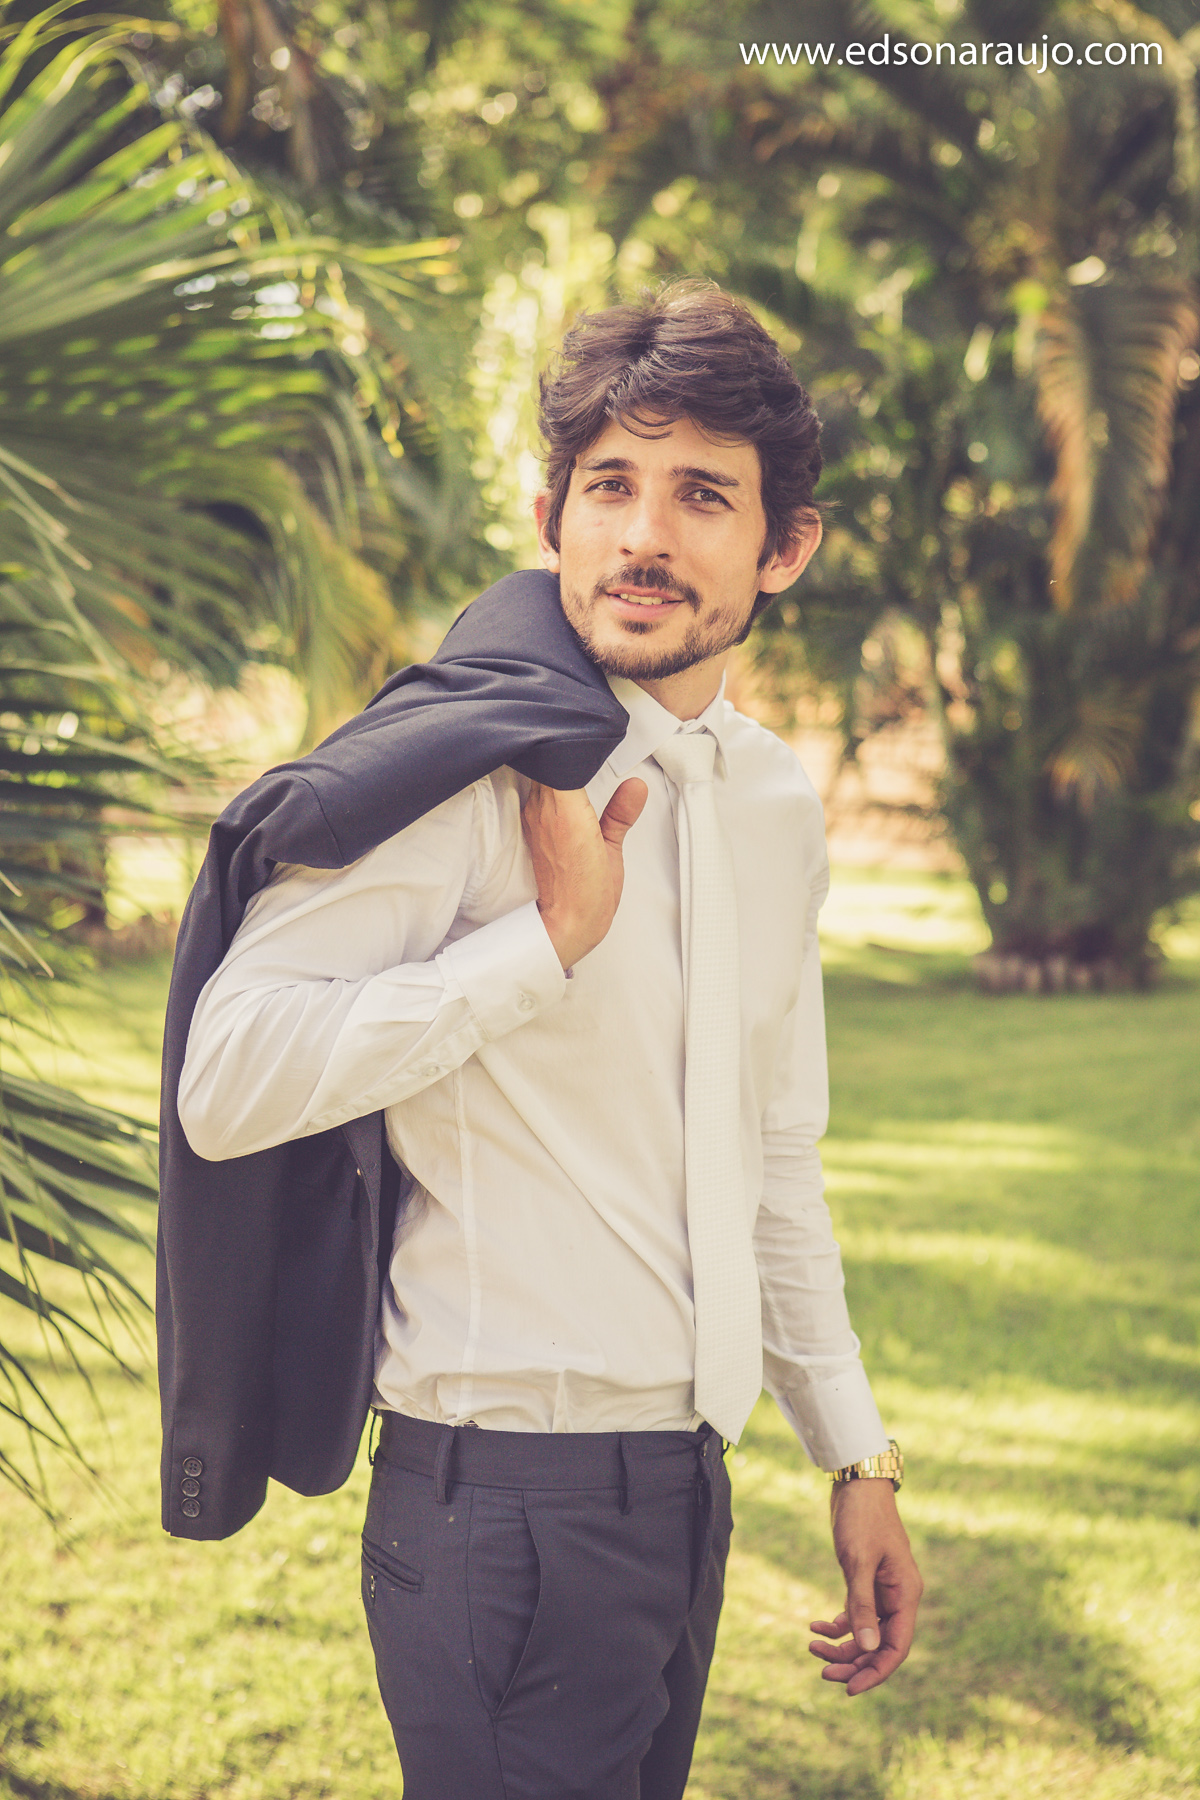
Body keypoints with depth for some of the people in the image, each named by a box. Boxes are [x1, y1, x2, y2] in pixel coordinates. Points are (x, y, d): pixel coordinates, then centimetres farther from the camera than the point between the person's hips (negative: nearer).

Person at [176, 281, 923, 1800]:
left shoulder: (776, 801, 9)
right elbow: (227, 1083, -24)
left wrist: (855, 1455, 19)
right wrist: (551, 935, -22)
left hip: (684, 1482, 7)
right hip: (510, 1500, -7)